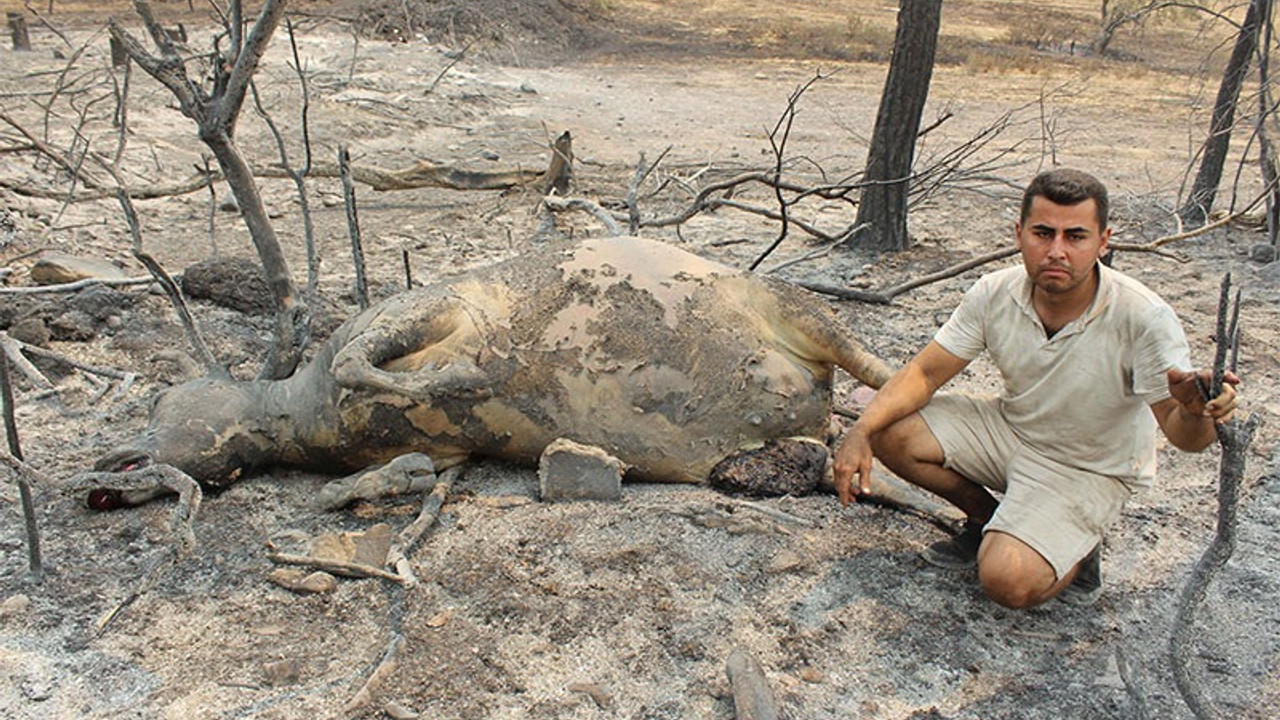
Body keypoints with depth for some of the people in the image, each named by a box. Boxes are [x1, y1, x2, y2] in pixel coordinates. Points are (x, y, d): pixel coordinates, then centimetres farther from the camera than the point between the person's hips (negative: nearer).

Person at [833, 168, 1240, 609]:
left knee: (1008, 581, -27)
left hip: (1089, 470, -5)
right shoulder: (995, 293, -16)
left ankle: (1079, 547, 8)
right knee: (889, 431, -15)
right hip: (1010, 427, 5)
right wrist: (860, 431, -26)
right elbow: (925, 372, -10)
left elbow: (1181, 432, -24)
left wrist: (1196, 413, -49)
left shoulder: (1144, 318, -27)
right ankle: (987, 520, 9)